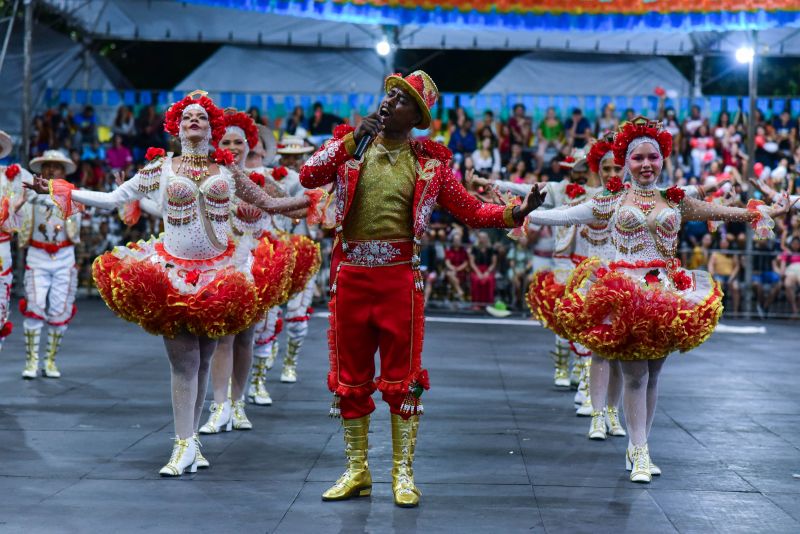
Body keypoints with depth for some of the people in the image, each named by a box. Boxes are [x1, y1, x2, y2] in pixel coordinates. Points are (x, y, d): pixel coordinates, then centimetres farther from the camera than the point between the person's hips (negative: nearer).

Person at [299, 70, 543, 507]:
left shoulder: (428, 162, 3)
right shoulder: (350, 143, 5)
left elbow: (471, 210, 3)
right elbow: (308, 177, -11)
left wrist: (516, 213, -12)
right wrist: (354, 138, -13)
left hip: (399, 277, -1)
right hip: (351, 274, 2)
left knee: (402, 379, 2)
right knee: (349, 376, 9)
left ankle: (403, 473, 13)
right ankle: (356, 470, 21)